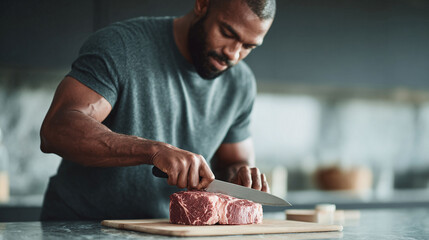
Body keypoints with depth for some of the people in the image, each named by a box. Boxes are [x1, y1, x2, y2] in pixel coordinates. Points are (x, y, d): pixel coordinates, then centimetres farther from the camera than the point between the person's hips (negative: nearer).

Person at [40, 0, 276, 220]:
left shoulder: (240, 84, 3)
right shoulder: (119, 46, -14)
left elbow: (234, 162, 14)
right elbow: (55, 130, -25)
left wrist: (239, 176, -11)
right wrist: (154, 150, -36)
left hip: (165, 231, 5)